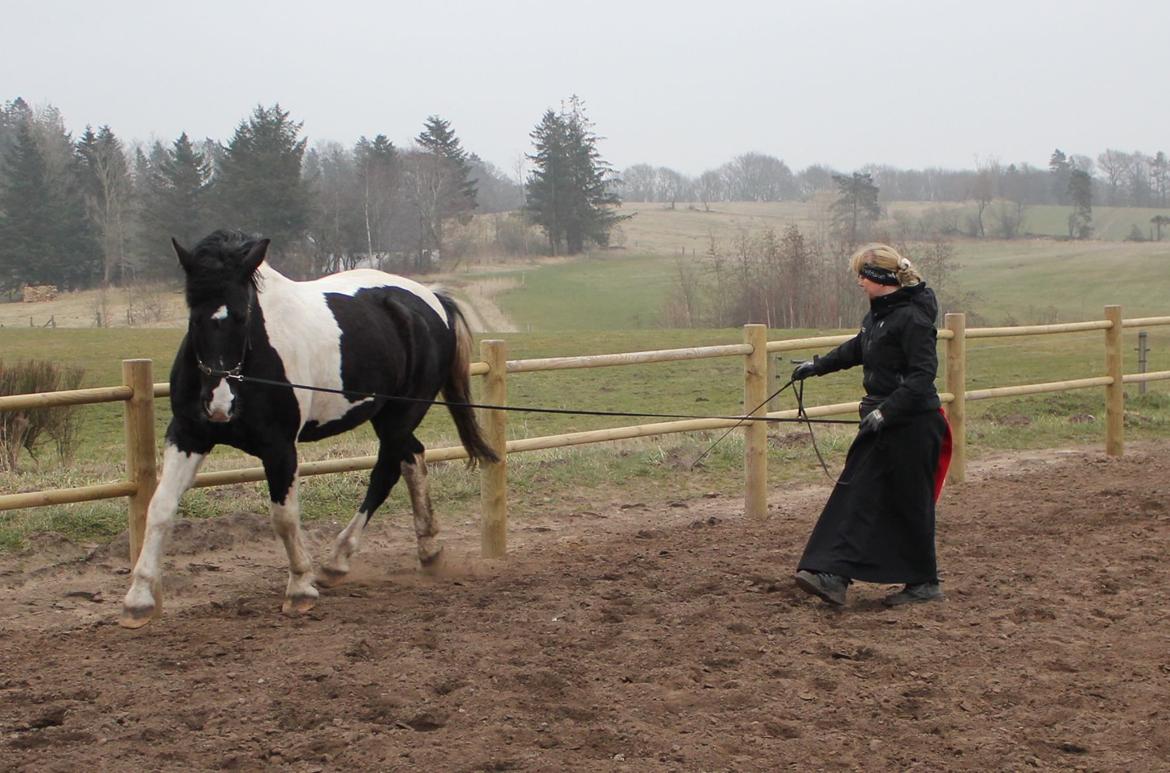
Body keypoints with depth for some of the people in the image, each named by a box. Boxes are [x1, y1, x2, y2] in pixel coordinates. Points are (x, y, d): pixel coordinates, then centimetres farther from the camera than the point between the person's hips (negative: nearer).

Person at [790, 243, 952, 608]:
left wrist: (886, 411, -27)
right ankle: (834, 575, -3)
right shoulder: (880, 313, 11)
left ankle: (924, 583, 15)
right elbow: (858, 348, 30)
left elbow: (922, 375, -23)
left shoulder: (911, 318, -18)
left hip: (912, 426, -9)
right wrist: (818, 366, 35)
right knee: (855, 494, 1)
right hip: (883, 424, 9)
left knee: (910, 504, 1)